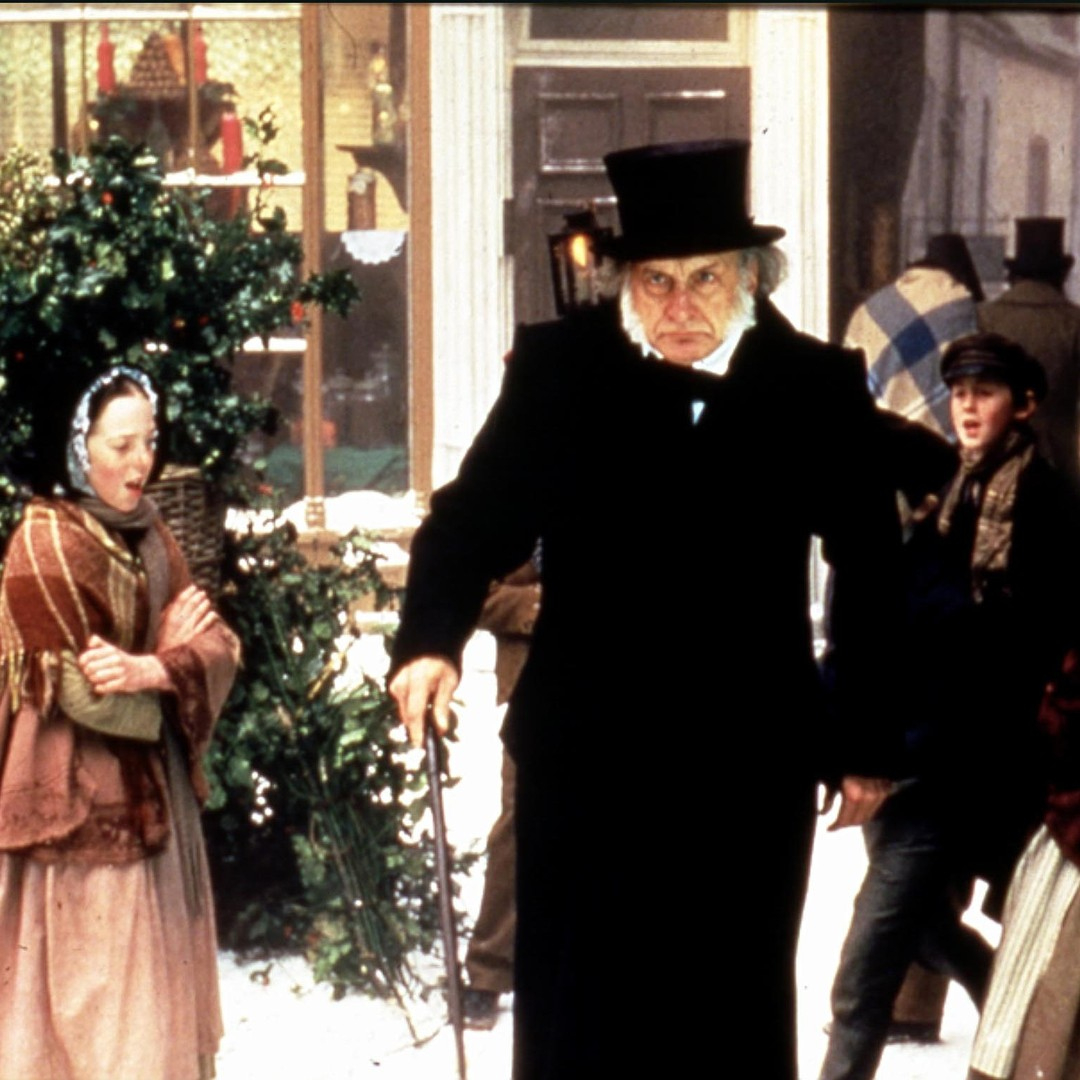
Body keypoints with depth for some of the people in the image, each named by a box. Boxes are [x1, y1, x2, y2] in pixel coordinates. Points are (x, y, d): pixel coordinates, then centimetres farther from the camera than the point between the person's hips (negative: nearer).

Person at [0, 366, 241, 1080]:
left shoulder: (145, 531, 9)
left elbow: (218, 647, 1)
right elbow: (85, 694, -20)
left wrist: (154, 671, -19)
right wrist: (172, 655, -9)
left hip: (156, 794, 8)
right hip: (87, 809, -8)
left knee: (163, 987, 13)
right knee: (102, 1000, -2)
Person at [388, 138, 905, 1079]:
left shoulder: (818, 386, -3)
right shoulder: (559, 369, -4)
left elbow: (870, 570, 5)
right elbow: (476, 516, -3)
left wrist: (868, 743, 8)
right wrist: (430, 640, -22)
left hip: (750, 776, 0)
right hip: (589, 764, 0)